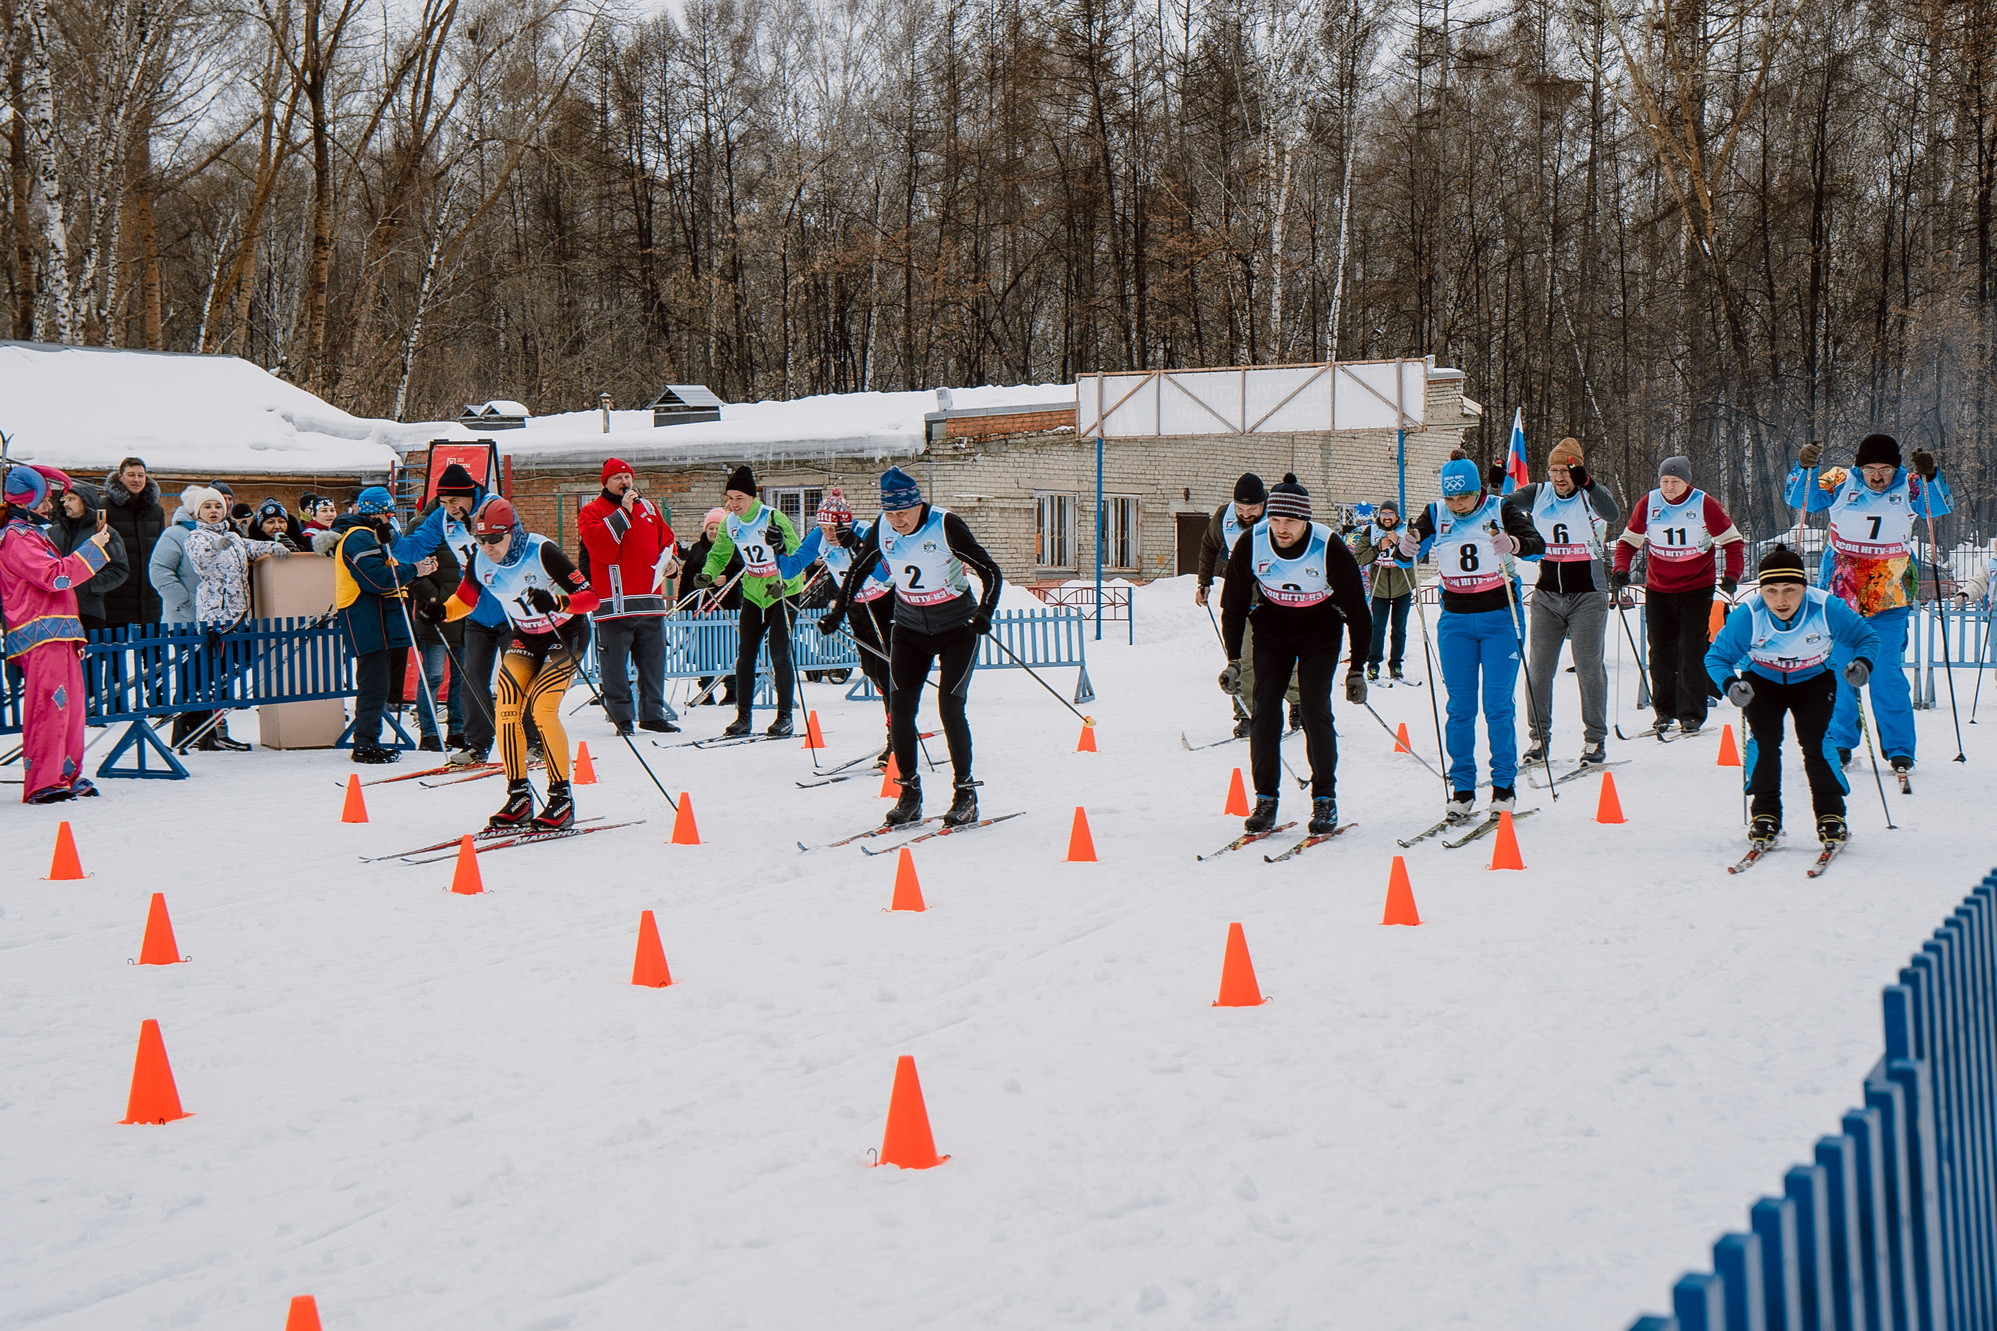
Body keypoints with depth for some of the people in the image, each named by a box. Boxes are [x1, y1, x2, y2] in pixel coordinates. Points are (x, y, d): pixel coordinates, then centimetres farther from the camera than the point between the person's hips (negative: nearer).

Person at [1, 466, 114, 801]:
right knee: (48, 707, -14)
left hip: (59, 635, 10)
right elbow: (54, 575, -19)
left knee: (70, 706, 11)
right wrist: (94, 546, -16)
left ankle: (67, 776, 17)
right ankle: (41, 783, -16)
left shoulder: (33, 534, 25)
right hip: (40, 635, -10)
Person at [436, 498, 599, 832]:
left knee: (542, 707, -20)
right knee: (506, 708, -12)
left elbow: (590, 598, -26)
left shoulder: (541, 552, -26)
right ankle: (519, 797, -2)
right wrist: (442, 611, -13)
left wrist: (556, 601, -45)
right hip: (525, 638, 6)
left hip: (566, 633, -5)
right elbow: (465, 600, 8)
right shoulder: (481, 562, -10)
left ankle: (562, 799, -10)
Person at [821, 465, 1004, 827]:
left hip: (957, 630, -4)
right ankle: (910, 793, 6)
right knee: (899, 709, -5)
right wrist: (837, 612, 5)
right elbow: (858, 570, 10)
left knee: (950, 706, -14)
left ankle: (965, 793, -3)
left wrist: (984, 613, -31)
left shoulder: (946, 526, -20)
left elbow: (991, 572, -17)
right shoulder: (882, 530, -8)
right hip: (910, 630, 4)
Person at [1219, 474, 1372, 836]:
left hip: (1320, 632, -2)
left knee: (1315, 710, -13)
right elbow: (1233, 605, -3)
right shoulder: (1251, 544, -19)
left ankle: (1325, 800, -1)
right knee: (1264, 710, -8)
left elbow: (1357, 611, -13)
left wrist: (1357, 670, -12)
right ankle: (1266, 800, 1)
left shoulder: (1330, 549, -25)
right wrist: (1233, 660, -4)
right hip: (1272, 629, 2)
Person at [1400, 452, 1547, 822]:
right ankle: (1462, 788, 8)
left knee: (1498, 705, -4)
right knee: (1460, 706, 2)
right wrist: (1405, 548, -29)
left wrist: (1512, 544, -40)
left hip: (1499, 618, -2)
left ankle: (1504, 786, 5)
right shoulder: (1435, 515, -1)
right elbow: (1406, 552, -5)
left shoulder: (1500, 510, -8)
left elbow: (1537, 543, -18)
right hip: (1455, 621, 3)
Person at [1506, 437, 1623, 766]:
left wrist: (1586, 483, -40)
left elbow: (1613, 516, -26)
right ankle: (1539, 737, 12)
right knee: (1539, 666, 3)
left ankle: (1595, 740, 6)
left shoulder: (1591, 495, -4)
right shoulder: (1539, 494, 5)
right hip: (1547, 594, 3)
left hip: (1587, 596, -3)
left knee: (1589, 667, -3)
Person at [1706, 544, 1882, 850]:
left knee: (1815, 741, -15)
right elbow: (1717, 657, -18)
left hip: (1814, 681, 0)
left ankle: (1830, 814, -2)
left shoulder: (1828, 609, -29)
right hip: (1762, 682, 0)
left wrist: (1862, 663, -34)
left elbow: (1867, 638, -13)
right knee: (1764, 740, -16)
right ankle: (1765, 813, -1)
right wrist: (1729, 684, -38)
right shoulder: (1747, 617, -29)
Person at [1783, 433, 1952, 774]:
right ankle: (1840, 743, 18)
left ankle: (1899, 749, 3)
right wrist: (1806, 469, -17)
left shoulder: (1908, 487, -1)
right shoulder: (1840, 483, -2)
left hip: (1889, 598, -1)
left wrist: (1930, 476, -26)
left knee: (1887, 675, -4)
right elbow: (1798, 498, 0)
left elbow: (1942, 507, -10)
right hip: (1840, 593, 1)